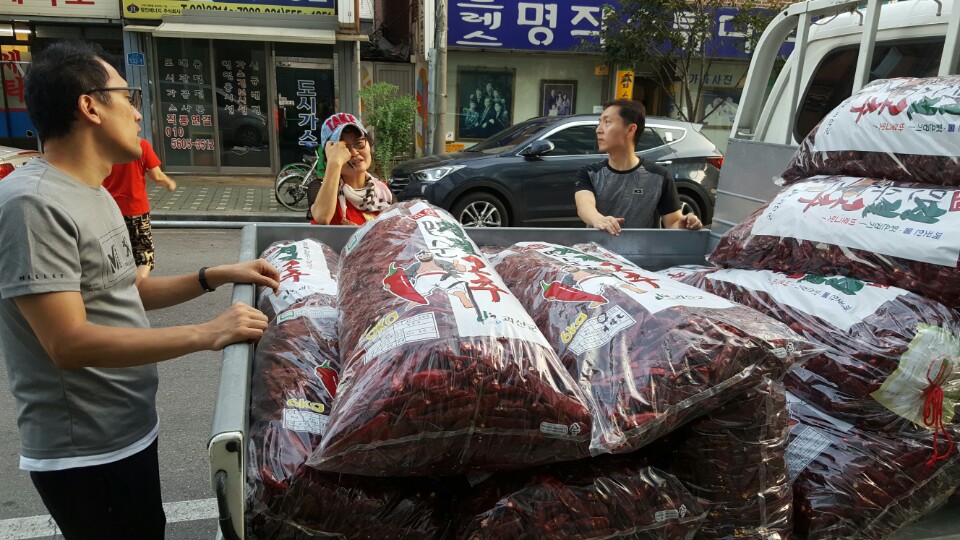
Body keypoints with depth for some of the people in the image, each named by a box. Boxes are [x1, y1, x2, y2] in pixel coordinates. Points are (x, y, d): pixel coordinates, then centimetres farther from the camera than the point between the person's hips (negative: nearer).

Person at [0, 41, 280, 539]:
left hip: (128, 430, 9)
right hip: (85, 453, -9)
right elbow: (69, 343, -28)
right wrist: (207, 334, -29)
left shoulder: (91, 193, 8)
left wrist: (215, 276, 2)